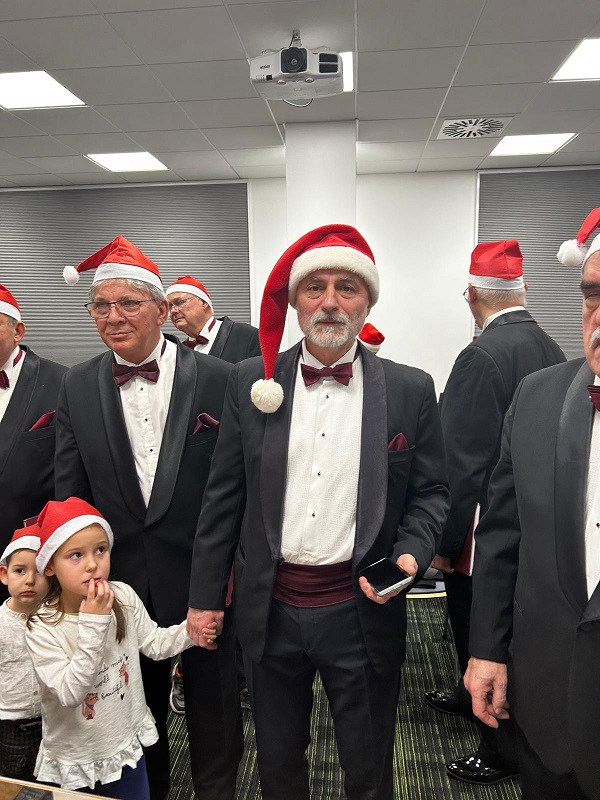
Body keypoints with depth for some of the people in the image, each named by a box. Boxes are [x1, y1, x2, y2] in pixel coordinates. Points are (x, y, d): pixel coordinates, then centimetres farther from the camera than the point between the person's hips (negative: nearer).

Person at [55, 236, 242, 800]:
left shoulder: (218, 379, -11)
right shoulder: (78, 387, -1)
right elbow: (70, 493, 1)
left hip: (202, 574, -2)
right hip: (119, 578, 3)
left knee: (211, 699, 17)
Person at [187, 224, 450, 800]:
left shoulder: (410, 390, -5)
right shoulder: (250, 383, -2)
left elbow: (430, 492, 2)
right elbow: (223, 496, 1)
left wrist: (410, 554, -16)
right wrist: (205, 597, 4)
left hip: (362, 610, -1)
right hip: (270, 610, 2)